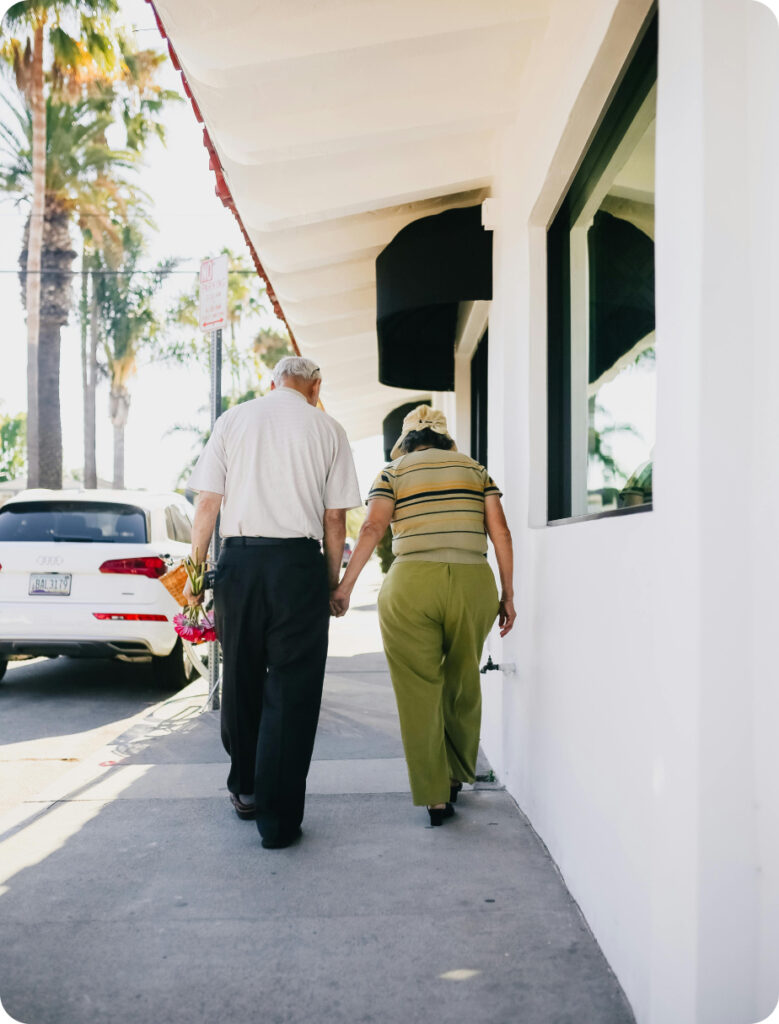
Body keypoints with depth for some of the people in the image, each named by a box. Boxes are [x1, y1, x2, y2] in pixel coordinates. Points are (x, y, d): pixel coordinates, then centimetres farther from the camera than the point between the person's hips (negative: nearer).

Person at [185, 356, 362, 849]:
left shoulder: (233, 419, 9)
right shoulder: (328, 429, 6)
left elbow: (207, 503, 5)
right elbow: (335, 518, 2)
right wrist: (333, 582, 10)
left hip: (238, 558, 2)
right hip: (299, 562, -2)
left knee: (240, 678, 17)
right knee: (291, 688, 4)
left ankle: (245, 789, 34)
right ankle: (277, 817, 7)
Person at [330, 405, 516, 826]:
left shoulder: (393, 472, 9)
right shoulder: (475, 469, 15)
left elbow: (371, 529, -5)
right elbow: (500, 531, 5)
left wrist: (345, 585, -3)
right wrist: (507, 594, 8)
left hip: (411, 586, -2)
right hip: (473, 584, 3)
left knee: (418, 690, 6)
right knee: (463, 684, 19)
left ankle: (435, 796, 9)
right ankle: (458, 776, 35)